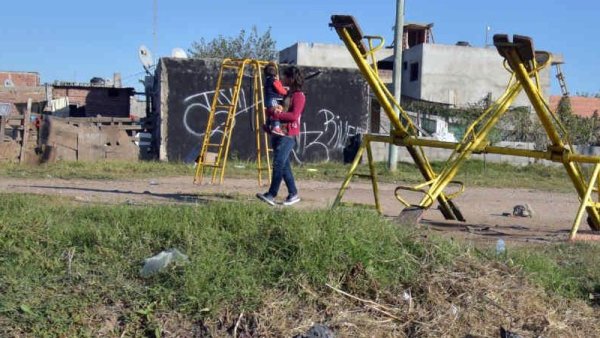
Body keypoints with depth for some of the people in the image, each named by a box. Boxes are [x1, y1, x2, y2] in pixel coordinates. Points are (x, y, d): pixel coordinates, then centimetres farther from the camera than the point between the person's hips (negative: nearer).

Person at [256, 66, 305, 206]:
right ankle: (293, 194, 14)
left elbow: (294, 116, -20)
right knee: (284, 165, 8)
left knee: (278, 163, -15)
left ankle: (271, 195, -16)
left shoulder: (299, 95, -8)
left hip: (288, 135, -9)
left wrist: (276, 114, -22)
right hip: (278, 132, 9)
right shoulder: (287, 93, 18)